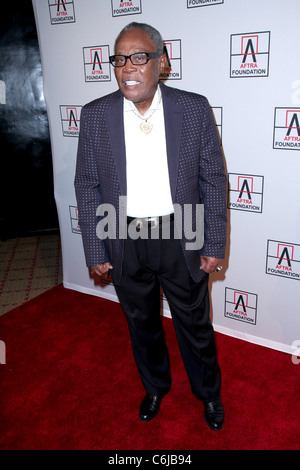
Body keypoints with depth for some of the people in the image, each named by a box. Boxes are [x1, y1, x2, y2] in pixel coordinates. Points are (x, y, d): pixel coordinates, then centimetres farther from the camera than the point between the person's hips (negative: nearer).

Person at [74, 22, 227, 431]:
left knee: (195, 324, 16)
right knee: (142, 323, 21)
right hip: (124, 241, 2)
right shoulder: (95, 115, -5)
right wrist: (95, 251, -1)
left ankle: (209, 393, 45)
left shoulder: (195, 109, -7)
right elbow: (87, 185, 0)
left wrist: (215, 245, -5)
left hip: (182, 239, -1)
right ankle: (156, 386, 49)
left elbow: (214, 179, -3)